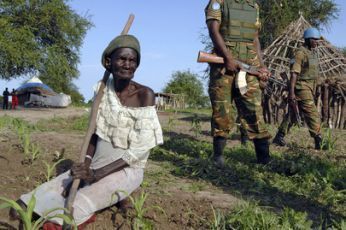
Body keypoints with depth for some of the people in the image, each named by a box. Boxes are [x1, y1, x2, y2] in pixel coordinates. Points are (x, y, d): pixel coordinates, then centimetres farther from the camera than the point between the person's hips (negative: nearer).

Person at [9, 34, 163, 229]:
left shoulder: (145, 95, -17)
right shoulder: (103, 89, 1)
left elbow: (140, 148, -19)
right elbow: (95, 132, 4)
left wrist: (97, 174, -23)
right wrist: (85, 165, -14)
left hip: (127, 171, -5)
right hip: (97, 165, 5)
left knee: (76, 206, -27)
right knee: (44, 197, -10)